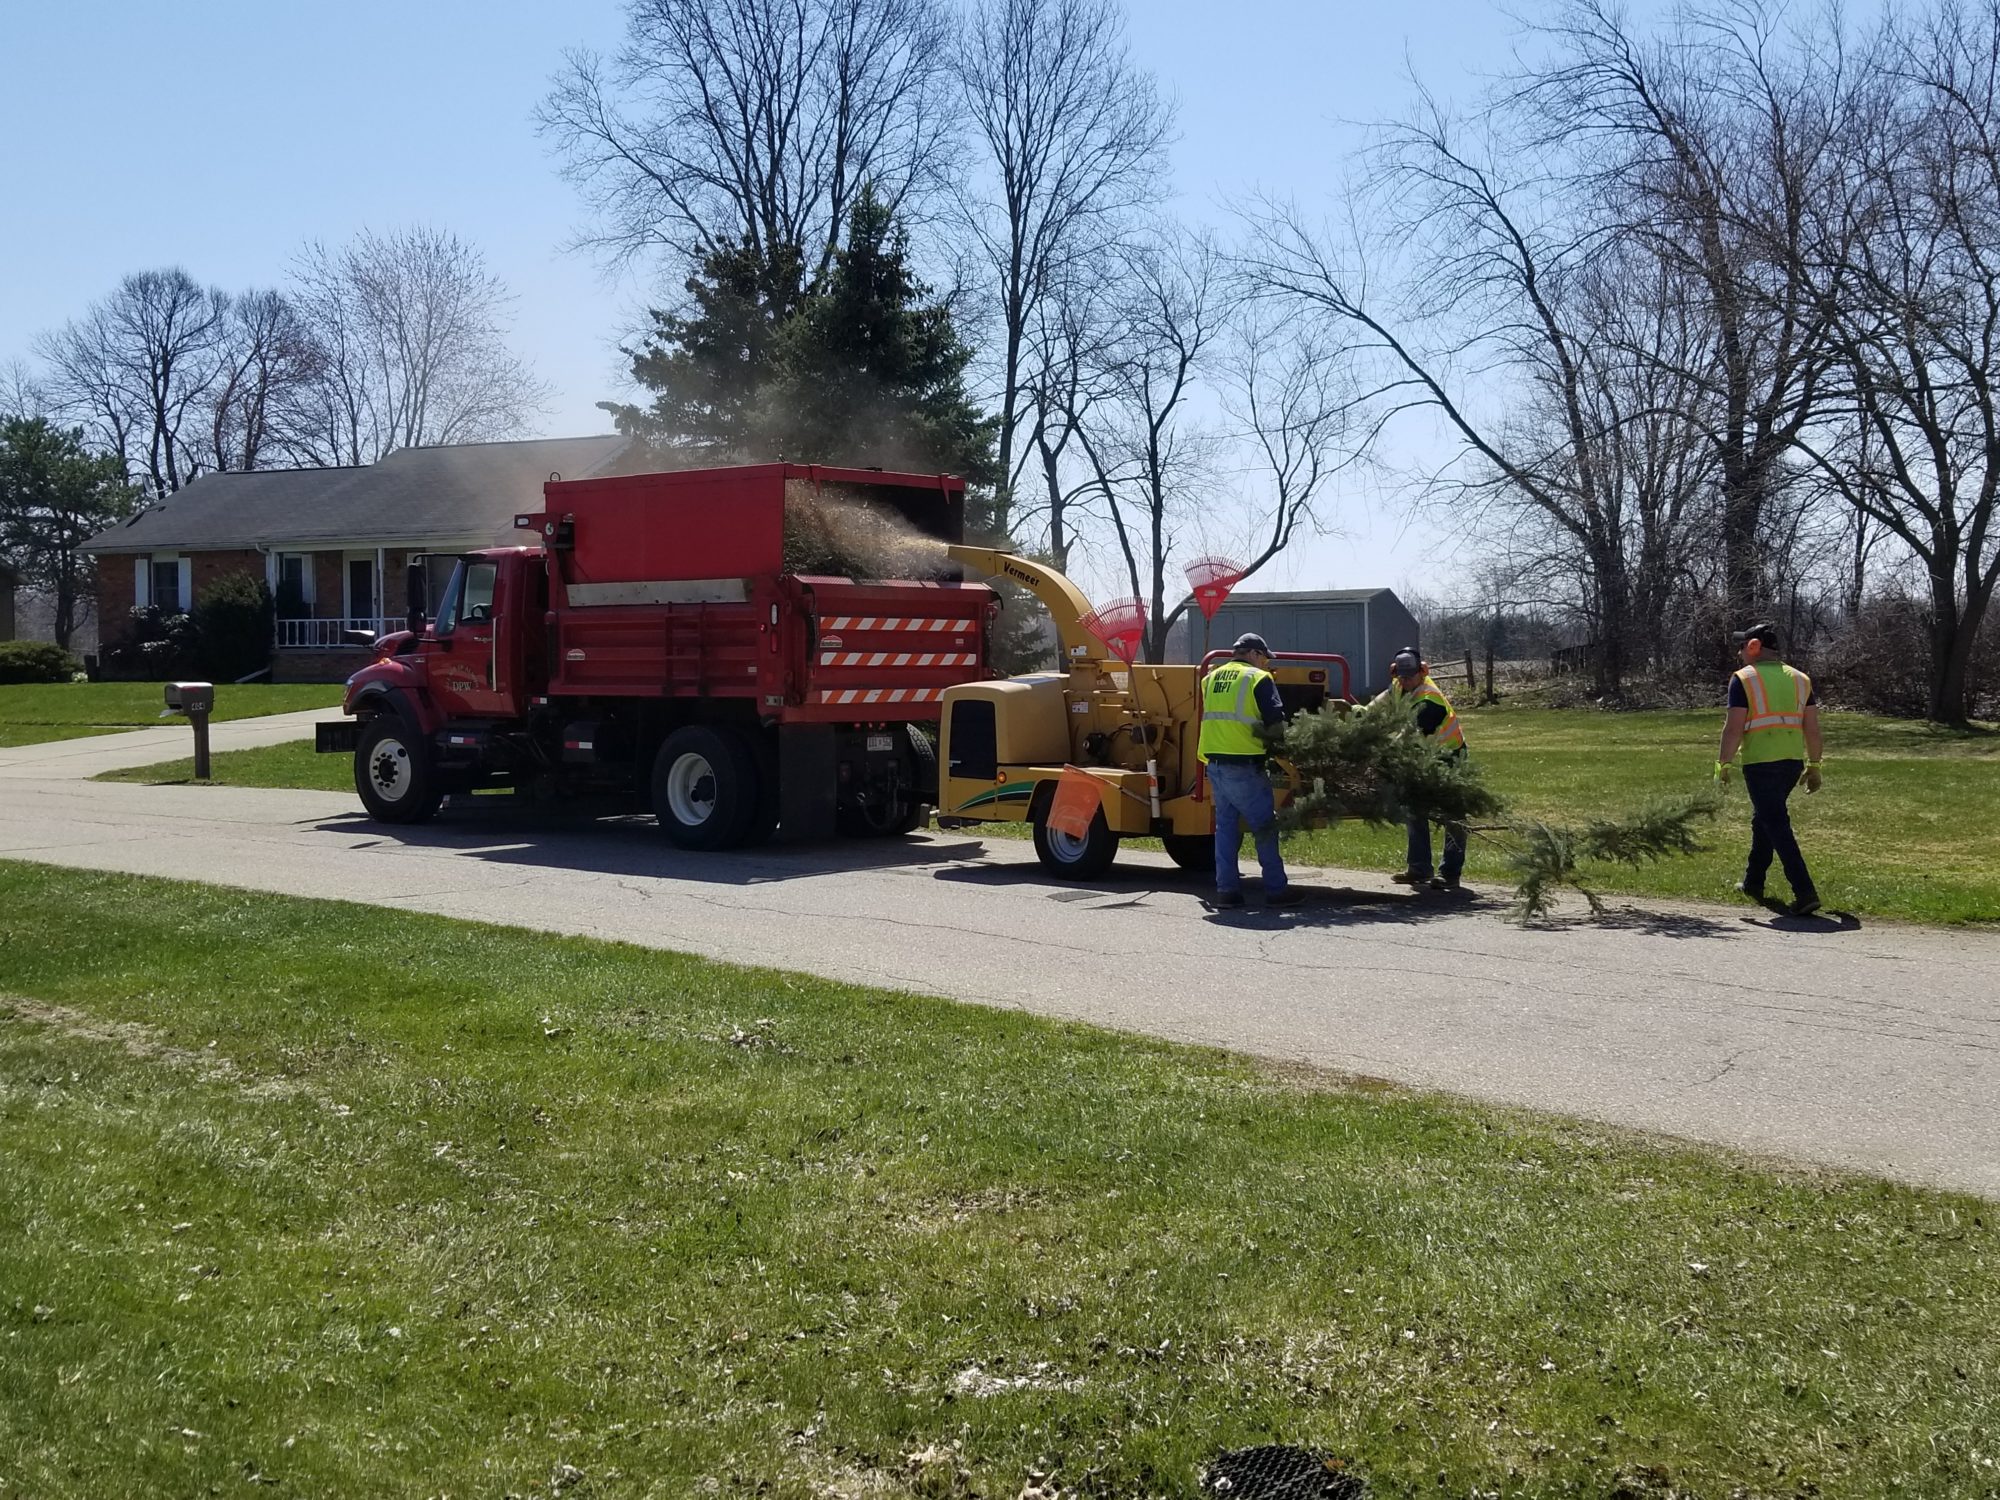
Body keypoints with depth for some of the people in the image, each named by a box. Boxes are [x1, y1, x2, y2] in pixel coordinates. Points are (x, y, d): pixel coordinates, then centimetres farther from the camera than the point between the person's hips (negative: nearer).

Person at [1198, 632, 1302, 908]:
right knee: (1265, 827, 2)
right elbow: (1275, 722, -9)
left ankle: (1226, 889, 10)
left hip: (1215, 763, 6)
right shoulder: (1258, 678, -5)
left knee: (1225, 826, 11)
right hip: (1244, 766, -6)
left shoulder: (1212, 678, 15)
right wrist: (1260, 733, 9)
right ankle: (1276, 889, 5)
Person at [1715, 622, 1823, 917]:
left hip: (1760, 763, -6)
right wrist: (1814, 766, 16)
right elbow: (1812, 728, 11)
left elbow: (1733, 728, -11)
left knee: (1777, 826, -6)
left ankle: (1804, 893, -15)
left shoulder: (1744, 679, -5)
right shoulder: (1799, 678, 12)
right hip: (1793, 761, 7)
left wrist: (1723, 764, -3)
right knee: (1763, 818, 23)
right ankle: (1753, 882, 32)